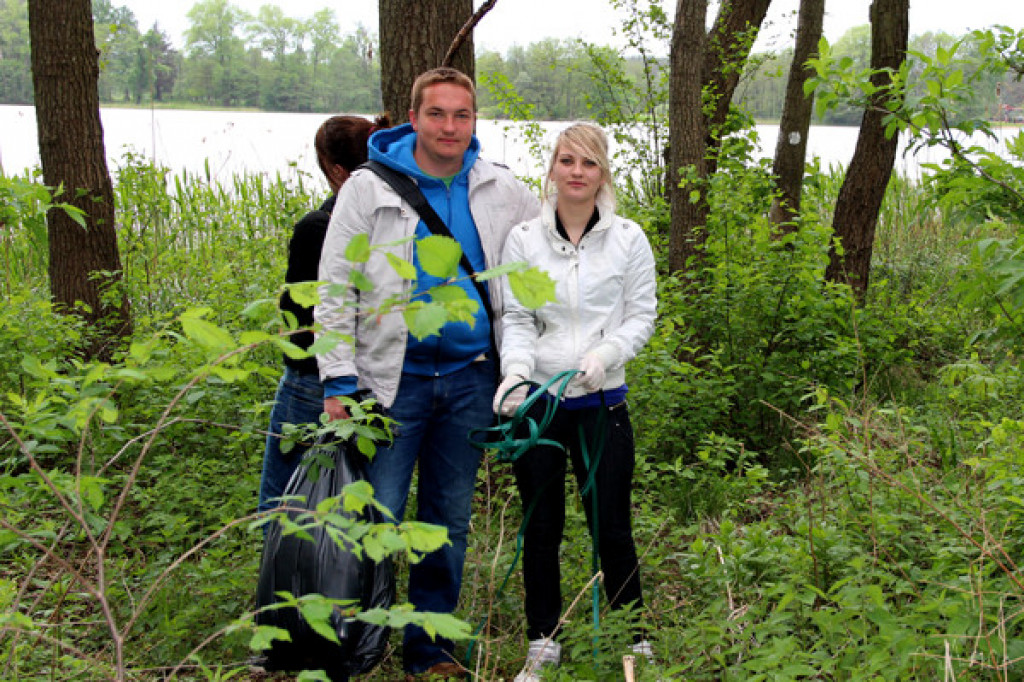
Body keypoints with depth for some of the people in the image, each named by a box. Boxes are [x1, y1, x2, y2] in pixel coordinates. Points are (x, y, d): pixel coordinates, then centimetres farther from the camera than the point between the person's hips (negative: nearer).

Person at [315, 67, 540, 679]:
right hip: (392, 377, -3)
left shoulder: (503, 191, 4)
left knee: (451, 520, 11)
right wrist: (339, 382, -11)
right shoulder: (371, 188, -3)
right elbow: (334, 289, -4)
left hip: (470, 378, 3)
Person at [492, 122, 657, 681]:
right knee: (541, 525, 10)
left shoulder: (628, 238, 1)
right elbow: (515, 319, 1)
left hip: (602, 400, -1)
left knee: (611, 525, 4)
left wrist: (605, 353, -15)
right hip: (535, 400, 1)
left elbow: (641, 316, 3)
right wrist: (516, 369, -17)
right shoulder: (523, 239, 2)